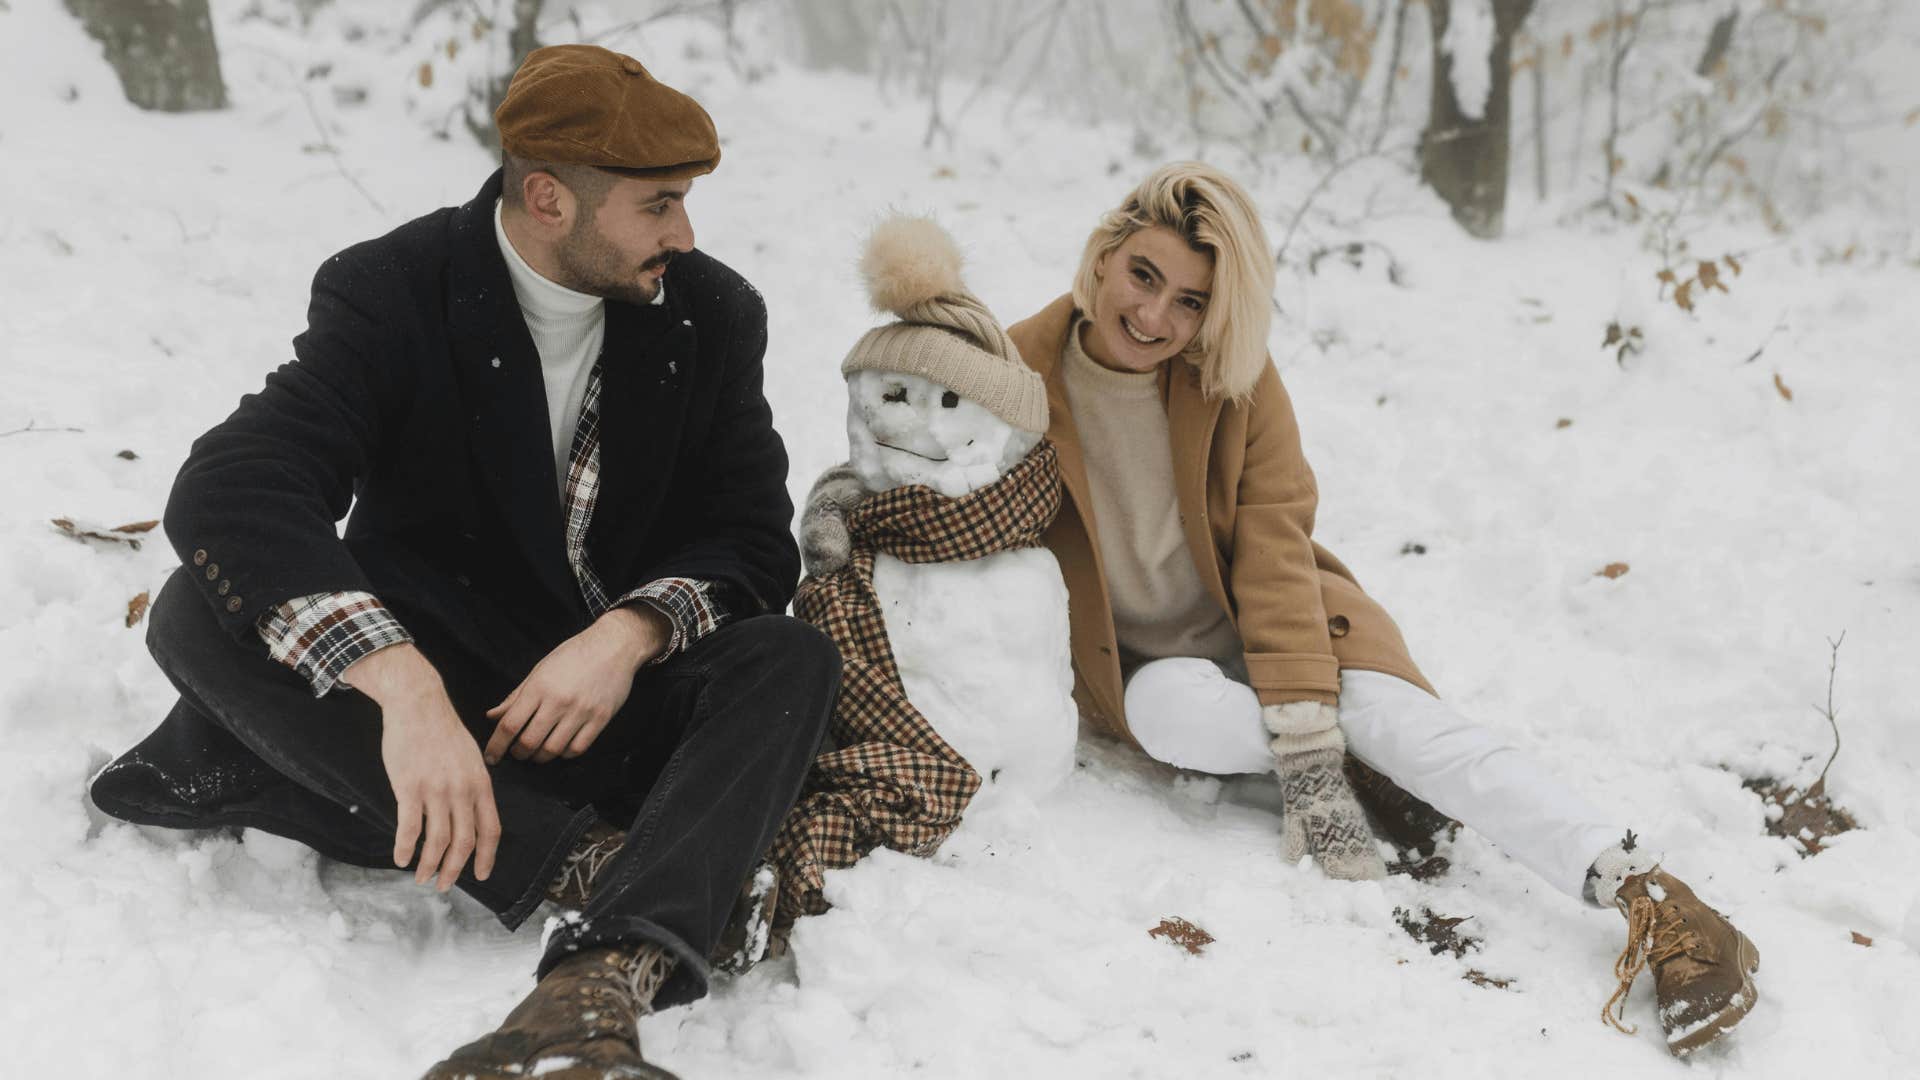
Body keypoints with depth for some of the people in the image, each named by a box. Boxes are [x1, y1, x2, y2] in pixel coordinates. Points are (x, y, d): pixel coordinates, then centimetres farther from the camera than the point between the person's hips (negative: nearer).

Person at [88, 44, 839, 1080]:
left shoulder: (714, 313, -1)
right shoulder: (390, 292, -11)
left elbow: (757, 542, -1)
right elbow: (226, 490, -26)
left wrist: (631, 633, -24)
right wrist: (400, 682, -42)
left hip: (615, 699, 1)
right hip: (433, 675, -1)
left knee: (793, 659, -29)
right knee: (202, 610, -27)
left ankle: (603, 984, -53)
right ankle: (585, 858, -37)